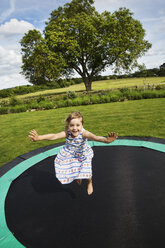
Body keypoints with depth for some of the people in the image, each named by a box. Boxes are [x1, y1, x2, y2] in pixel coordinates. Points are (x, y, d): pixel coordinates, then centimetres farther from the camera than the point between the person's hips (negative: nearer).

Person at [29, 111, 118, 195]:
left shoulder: (84, 133, -39)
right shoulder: (67, 133, -32)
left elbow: (95, 137, -57)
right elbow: (54, 136, -44)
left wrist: (106, 140, -78)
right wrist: (38, 137, -58)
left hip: (83, 154, -2)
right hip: (70, 154, 2)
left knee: (86, 170, 2)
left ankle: (90, 183, 38)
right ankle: (78, 177, 52)